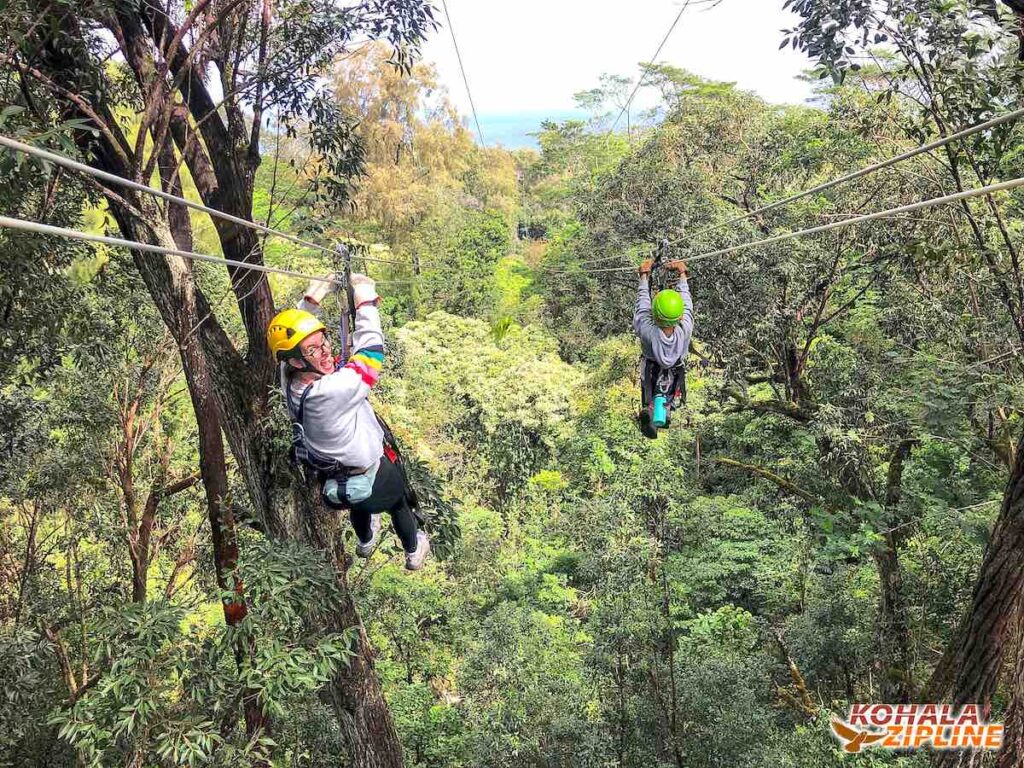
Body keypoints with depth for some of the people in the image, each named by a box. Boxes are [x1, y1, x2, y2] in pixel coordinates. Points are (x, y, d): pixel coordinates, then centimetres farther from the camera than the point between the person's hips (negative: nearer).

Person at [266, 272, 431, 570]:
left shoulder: (290, 379, -20)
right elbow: (370, 350, -34)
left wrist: (313, 297, -6)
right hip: (373, 478, -6)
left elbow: (294, 329, -3)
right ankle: (414, 552, 56)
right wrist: (365, 299, -24)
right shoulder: (333, 391, -43)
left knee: (360, 503, 40)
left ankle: (365, 542, 69)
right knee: (400, 506, 28)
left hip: (331, 476, 6)